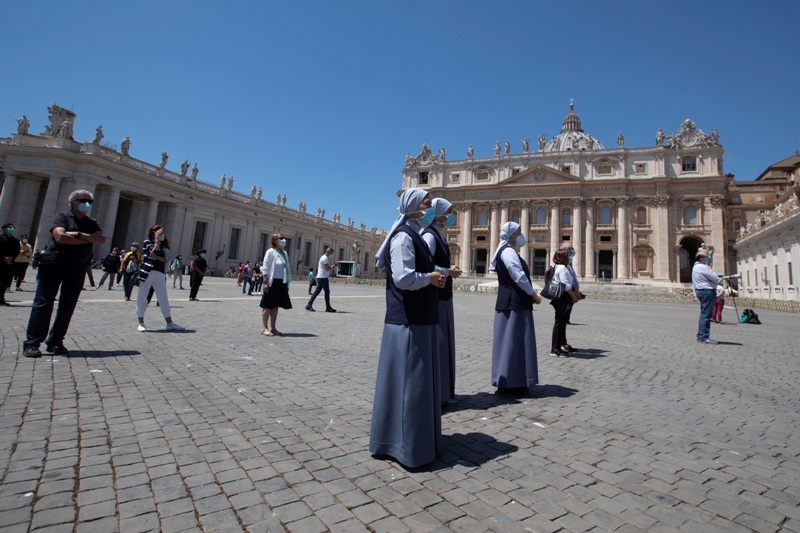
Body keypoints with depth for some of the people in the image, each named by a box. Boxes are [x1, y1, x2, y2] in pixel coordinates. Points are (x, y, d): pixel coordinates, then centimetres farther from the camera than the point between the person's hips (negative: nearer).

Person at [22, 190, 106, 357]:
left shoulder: (91, 223, 16)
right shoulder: (62, 216, 3)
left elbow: (101, 239, -3)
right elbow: (60, 237, -14)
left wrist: (79, 234, -14)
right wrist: (88, 240, -7)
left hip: (77, 268, 4)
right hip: (54, 264, -4)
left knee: (67, 306, 5)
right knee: (43, 304, -3)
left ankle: (55, 342, 13)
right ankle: (31, 343, 3)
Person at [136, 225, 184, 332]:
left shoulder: (163, 245, 18)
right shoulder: (147, 242, 5)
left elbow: (165, 260, 5)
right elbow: (155, 250, -15)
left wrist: (156, 256, -10)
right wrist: (157, 238, -7)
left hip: (160, 274, 4)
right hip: (147, 272, -4)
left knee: (164, 299, 2)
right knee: (142, 298, 2)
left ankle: (170, 324, 1)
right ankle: (141, 323, 10)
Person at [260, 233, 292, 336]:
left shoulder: (284, 253, 14)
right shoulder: (270, 252, -7)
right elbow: (265, 268, -10)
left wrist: (287, 284, 13)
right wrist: (265, 282, -16)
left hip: (282, 283, 7)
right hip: (272, 282, -7)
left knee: (276, 306, 11)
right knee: (268, 306, -1)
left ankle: (272, 328, 18)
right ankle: (265, 328, 5)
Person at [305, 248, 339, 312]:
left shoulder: (323, 257, 20)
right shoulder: (325, 258, -13)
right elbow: (328, 269, -18)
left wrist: (334, 265, 15)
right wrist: (335, 265, -10)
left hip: (320, 277, 10)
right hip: (323, 278, -10)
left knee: (317, 292, 8)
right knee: (327, 292, -3)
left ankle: (309, 305, 6)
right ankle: (328, 308, 2)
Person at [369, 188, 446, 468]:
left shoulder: (415, 235, 16)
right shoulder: (403, 236, -14)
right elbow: (403, 277, -25)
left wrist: (435, 275, 7)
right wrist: (431, 278, -11)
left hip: (420, 319, 10)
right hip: (408, 321, -10)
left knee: (418, 380, 18)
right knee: (408, 381, -1)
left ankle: (417, 438, 33)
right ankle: (407, 445, 14)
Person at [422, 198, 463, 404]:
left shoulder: (439, 235, 15)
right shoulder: (430, 235, -14)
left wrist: (449, 270, 4)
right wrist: (449, 272, -14)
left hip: (442, 296, 10)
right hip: (433, 297, -10)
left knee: (442, 343, 15)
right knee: (434, 343, -3)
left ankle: (440, 390, 26)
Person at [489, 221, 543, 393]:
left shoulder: (509, 251, 18)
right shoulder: (508, 252, -13)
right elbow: (519, 277, -20)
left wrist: (530, 295, 10)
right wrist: (534, 295, -8)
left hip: (515, 302, 10)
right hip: (514, 304, -10)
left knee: (516, 342, 13)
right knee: (512, 342, -4)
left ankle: (512, 382, 21)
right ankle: (508, 384, 3)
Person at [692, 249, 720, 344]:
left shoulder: (695, 267, 18)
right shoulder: (702, 267, -14)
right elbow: (716, 279, -14)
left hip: (701, 291, 11)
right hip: (707, 291, -11)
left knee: (703, 314, 14)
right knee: (706, 315, -10)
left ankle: (700, 336, 17)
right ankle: (704, 337, -10)